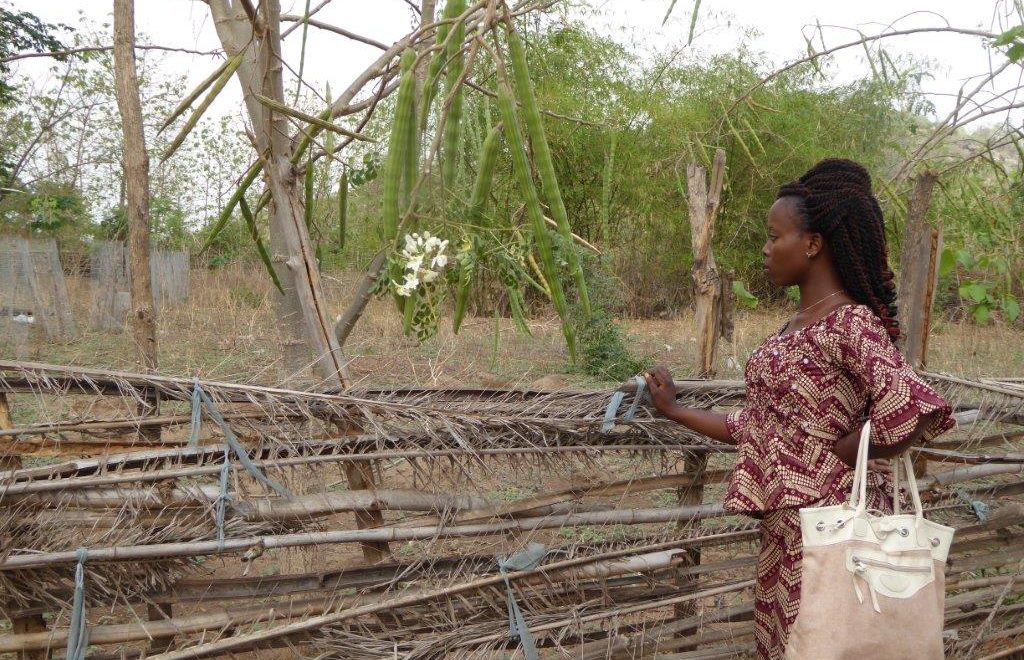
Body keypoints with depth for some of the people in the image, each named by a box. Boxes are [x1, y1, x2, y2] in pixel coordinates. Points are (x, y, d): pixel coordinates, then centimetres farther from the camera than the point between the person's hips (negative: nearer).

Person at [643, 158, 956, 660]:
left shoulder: (850, 323, -16)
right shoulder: (795, 326, 11)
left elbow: (915, 412, -30)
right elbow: (758, 428, 13)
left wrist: (832, 457, -17)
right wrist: (674, 410, 19)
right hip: (785, 527, 8)